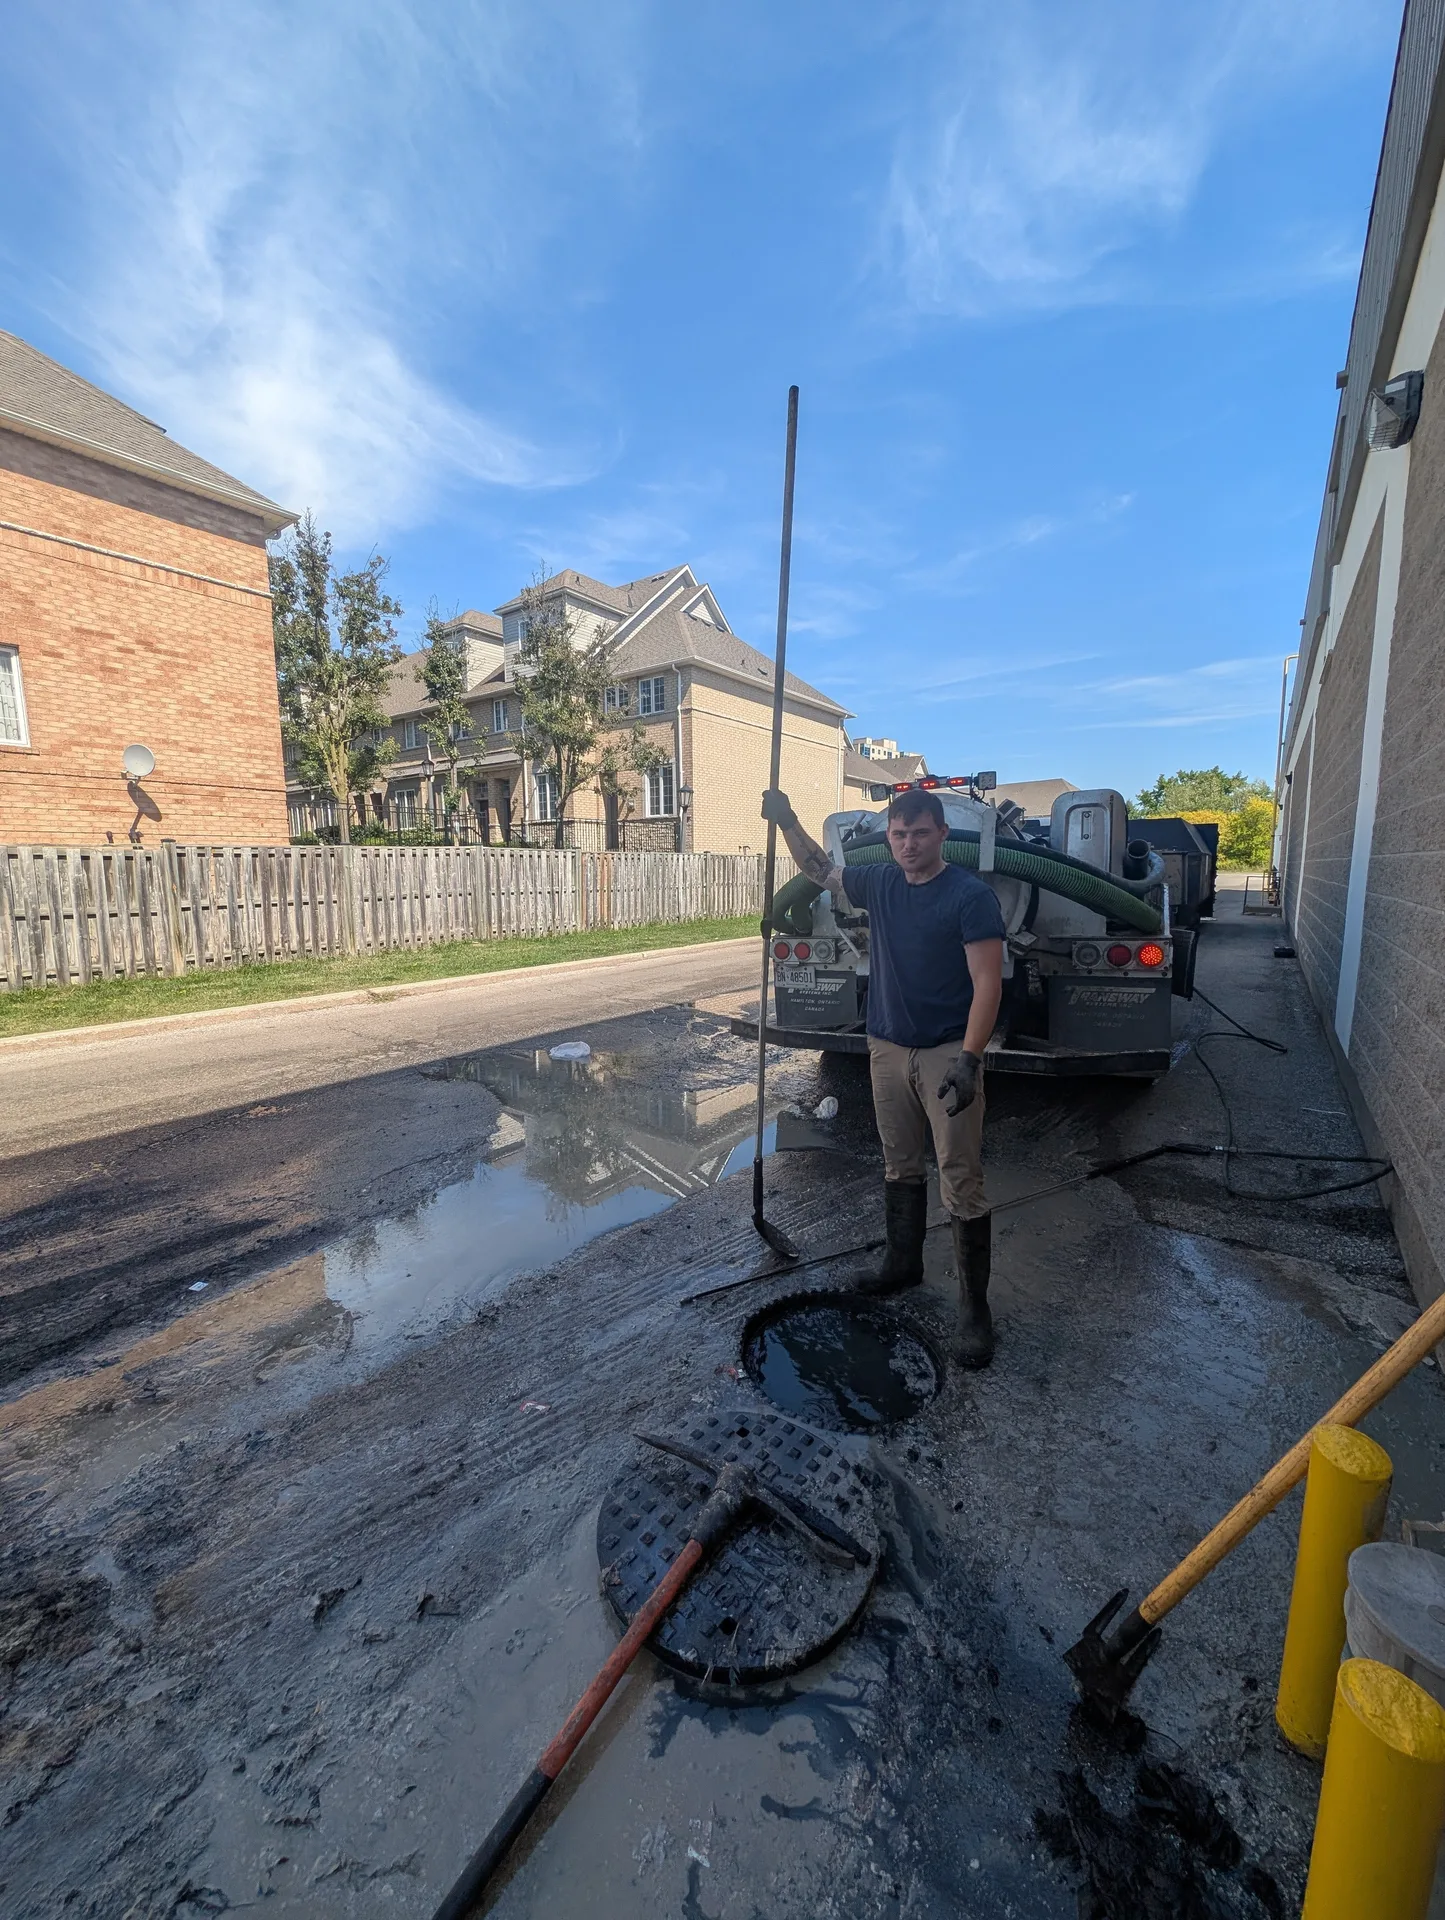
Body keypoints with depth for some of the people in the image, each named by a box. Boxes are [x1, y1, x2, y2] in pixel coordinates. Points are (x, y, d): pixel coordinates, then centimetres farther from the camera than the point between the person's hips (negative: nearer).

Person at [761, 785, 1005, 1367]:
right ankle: (903, 1263, 38)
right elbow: (819, 867, 21)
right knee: (900, 1168, 19)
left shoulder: (971, 895, -12)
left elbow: (987, 982, -15)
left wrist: (968, 1059, -22)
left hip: (947, 1055, -5)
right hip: (887, 1050, 6)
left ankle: (974, 1307, 14)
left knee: (961, 1184, -1)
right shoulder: (878, 884, 5)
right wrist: (786, 820, 13)